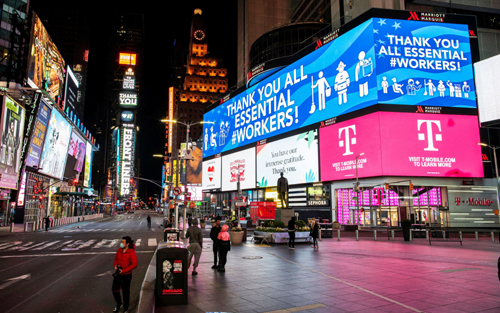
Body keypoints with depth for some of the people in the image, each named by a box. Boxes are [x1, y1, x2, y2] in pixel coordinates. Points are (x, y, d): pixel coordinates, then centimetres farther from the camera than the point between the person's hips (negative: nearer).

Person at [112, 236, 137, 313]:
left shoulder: (132, 252, -19)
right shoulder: (119, 250, 0)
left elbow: (134, 264, -21)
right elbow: (116, 258, 15)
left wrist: (123, 270, -23)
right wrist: (115, 265, -5)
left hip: (126, 275, -6)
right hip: (118, 274, 6)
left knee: (125, 292, 9)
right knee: (115, 290, 15)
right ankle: (119, 304, 42)